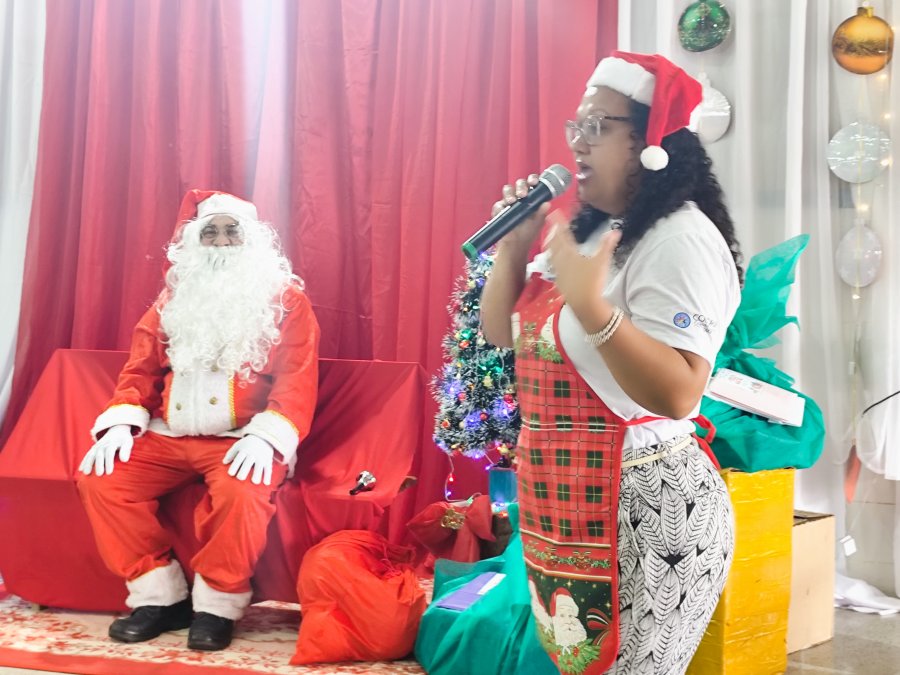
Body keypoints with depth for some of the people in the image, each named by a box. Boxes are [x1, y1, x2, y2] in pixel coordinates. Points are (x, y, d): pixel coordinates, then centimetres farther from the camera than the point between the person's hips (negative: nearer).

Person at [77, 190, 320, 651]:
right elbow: (140, 369, 13)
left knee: (241, 491, -36)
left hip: (243, 437, -5)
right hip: (168, 435, 5)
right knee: (98, 478, -16)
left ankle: (217, 606, -13)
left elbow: (298, 379, -8)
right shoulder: (173, 298, 16)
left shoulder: (285, 298, 2)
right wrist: (121, 422, -6)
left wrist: (266, 436, -24)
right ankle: (160, 597, -6)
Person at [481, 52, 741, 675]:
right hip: (565, 505, 9)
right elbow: (501, 333, 14)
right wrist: (513, 246, 1)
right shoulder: (583, 233, 11)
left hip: (644, 511, -9)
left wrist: (589, 304, -33)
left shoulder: (681, 239, -17)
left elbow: (677, 395, -27)